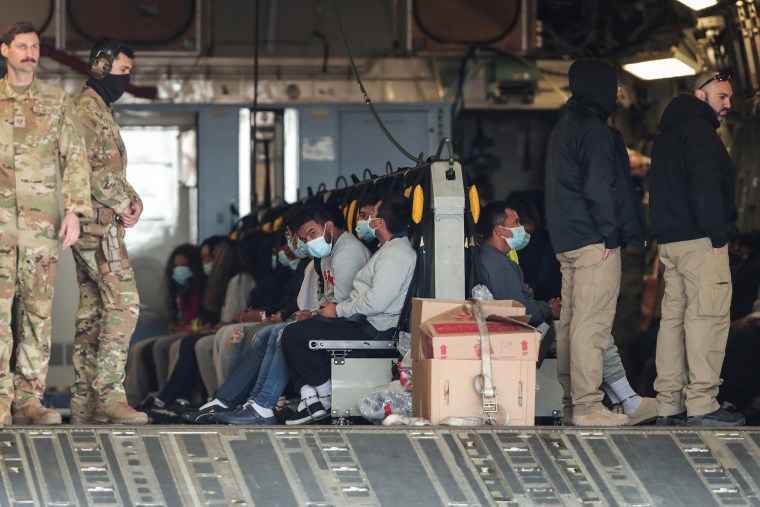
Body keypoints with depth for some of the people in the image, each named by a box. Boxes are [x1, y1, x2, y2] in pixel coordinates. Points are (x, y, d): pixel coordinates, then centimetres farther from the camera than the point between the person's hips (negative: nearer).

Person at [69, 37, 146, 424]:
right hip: (97, 222, -10)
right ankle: (109, 394, -18)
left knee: (91, 309, 8)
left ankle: (84, 401, 9)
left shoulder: (102, 111, 23)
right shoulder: (85, 109, -9)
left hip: (103, 223, 10)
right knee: (123, 303, -15)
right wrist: (121, 203, -13)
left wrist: (132, 198, 9)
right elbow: (86, 167, -18)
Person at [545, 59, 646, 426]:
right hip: (594, 242, -10)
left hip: (567, 240, 10)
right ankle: (587, 406, -13)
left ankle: (571, 399, 19)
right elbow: (599, 188, -20)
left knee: (571, 320, 14)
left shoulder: (563, 128, 18)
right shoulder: (594, 131, -13)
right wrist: (611, 233, -13)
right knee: (592, 323, -11)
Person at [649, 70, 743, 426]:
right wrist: (717, 236, -16)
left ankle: (668, 404, 9)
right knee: (707, 316, -9)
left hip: (669, 238, 10)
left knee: (674, 316, 9)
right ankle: (701, 405, -13)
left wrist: (662, 236, 19)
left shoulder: (667, 133, 23)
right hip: (700, 239, -10)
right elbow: (705, 187, -18)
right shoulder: (698, 130, -9)